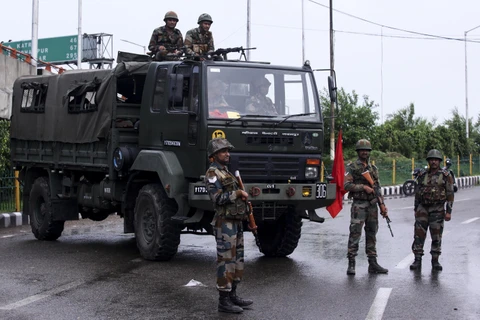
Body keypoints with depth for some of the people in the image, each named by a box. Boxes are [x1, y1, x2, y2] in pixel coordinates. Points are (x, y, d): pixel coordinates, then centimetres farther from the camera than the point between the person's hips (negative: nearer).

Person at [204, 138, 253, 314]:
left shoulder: (227, 172, 18)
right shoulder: (212, 174, -11)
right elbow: (218, 198, -21)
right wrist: (237, 193, -15)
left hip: (236, 222, 10)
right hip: (225, 223, -10)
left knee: (236, 259, 13)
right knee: (226, 260, -8)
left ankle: (232, 295, 21)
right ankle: (224, 301, -4)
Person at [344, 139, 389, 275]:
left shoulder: (373, 168, 15)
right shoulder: (352, 167, -1)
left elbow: (378, 189, 15)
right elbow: (346, 185, -12)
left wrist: (383, 206, 9)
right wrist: (363, 187, -19)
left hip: (372, 205, 6)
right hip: (358, 205, -6)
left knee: (371, 234, 8)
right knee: (355, 234, -8)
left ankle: (373, 263, 13)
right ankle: (351, 264, -5)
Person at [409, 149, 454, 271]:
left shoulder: (445, 175, -2)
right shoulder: (422, 175, 8)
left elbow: (450, 194, -3)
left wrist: (448, 211, -9)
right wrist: (416, 209, 12)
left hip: (437, 210, -2)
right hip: (423, 209, 3)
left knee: (436, 236, 2)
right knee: (419, 235, -2)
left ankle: (435, 261, 11)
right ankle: (417, 261, 2)